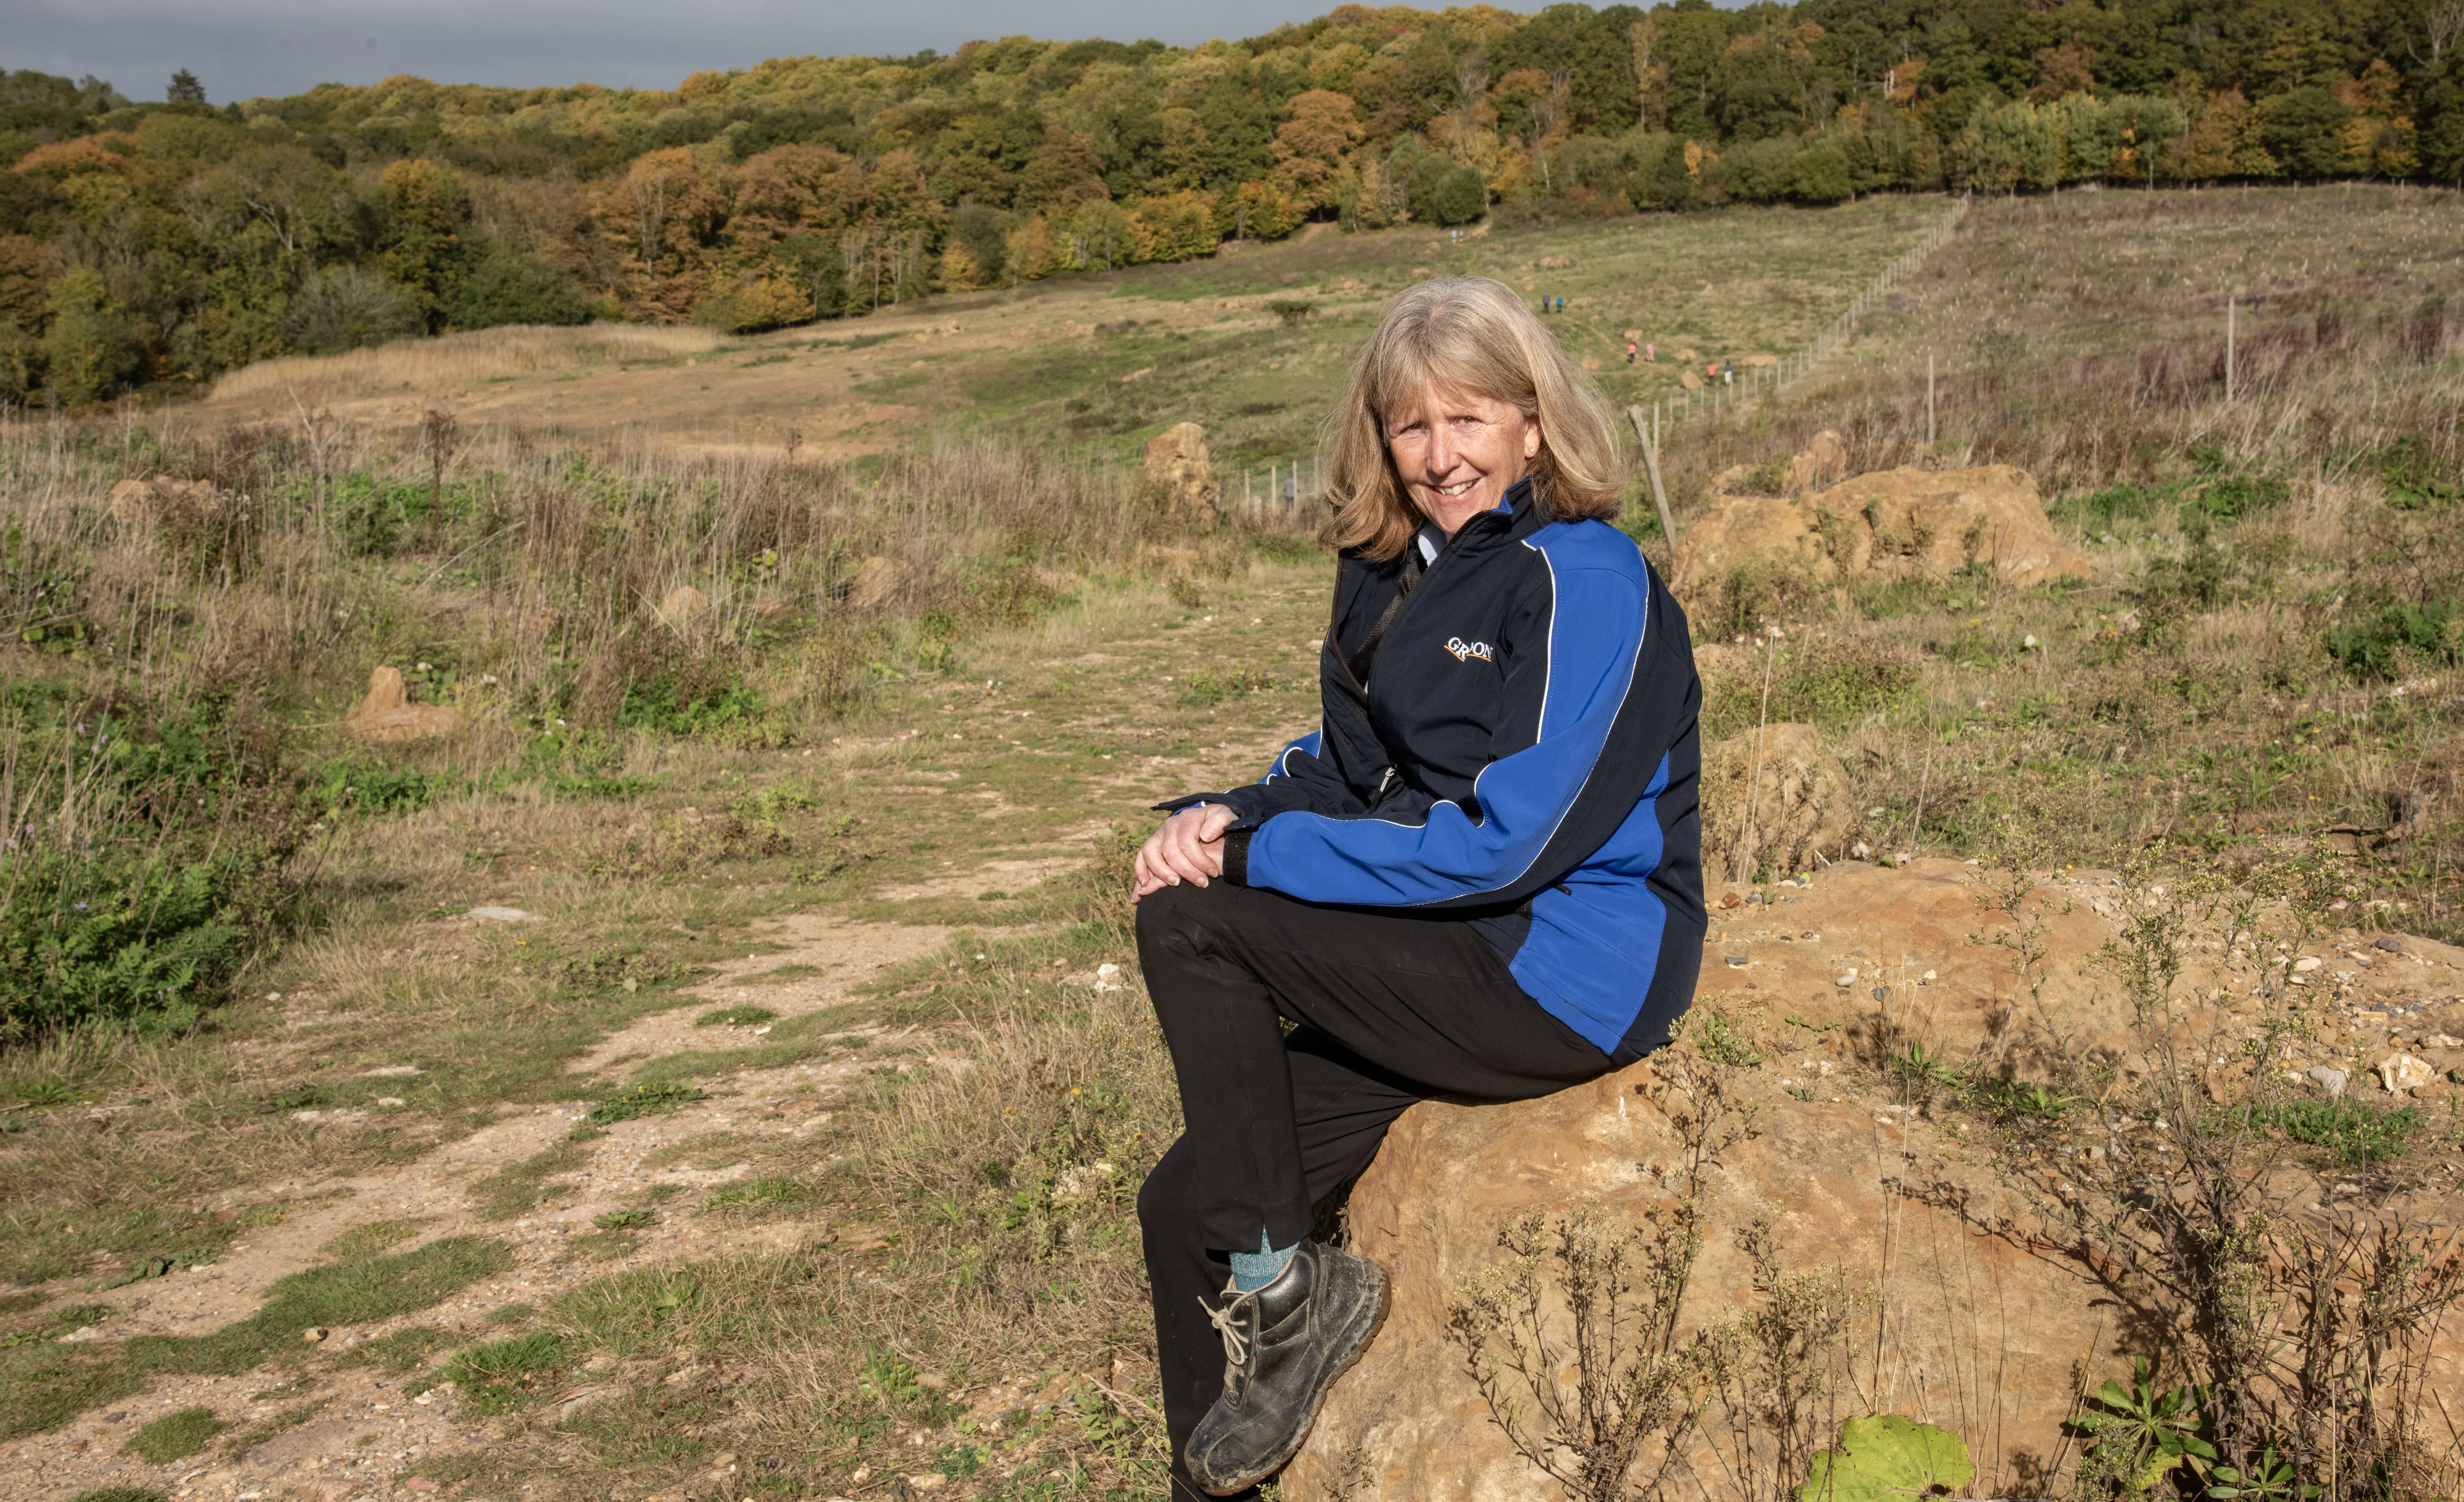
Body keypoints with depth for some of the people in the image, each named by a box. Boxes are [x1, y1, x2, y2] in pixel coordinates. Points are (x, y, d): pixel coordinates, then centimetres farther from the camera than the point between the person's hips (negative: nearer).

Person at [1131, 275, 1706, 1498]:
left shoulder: (1586, 581, -15)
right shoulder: (1392, 569, 10)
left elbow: (1505, 841, -22)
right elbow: (1343, 764, 16)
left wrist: (1249, 859, -18)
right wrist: (1226, 815, -7)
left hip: (1566, 977, -8)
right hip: (1449, 964, 8)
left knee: (1186, 922, -18)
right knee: (1184, 1209, 0)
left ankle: (1279, 1290, -6)